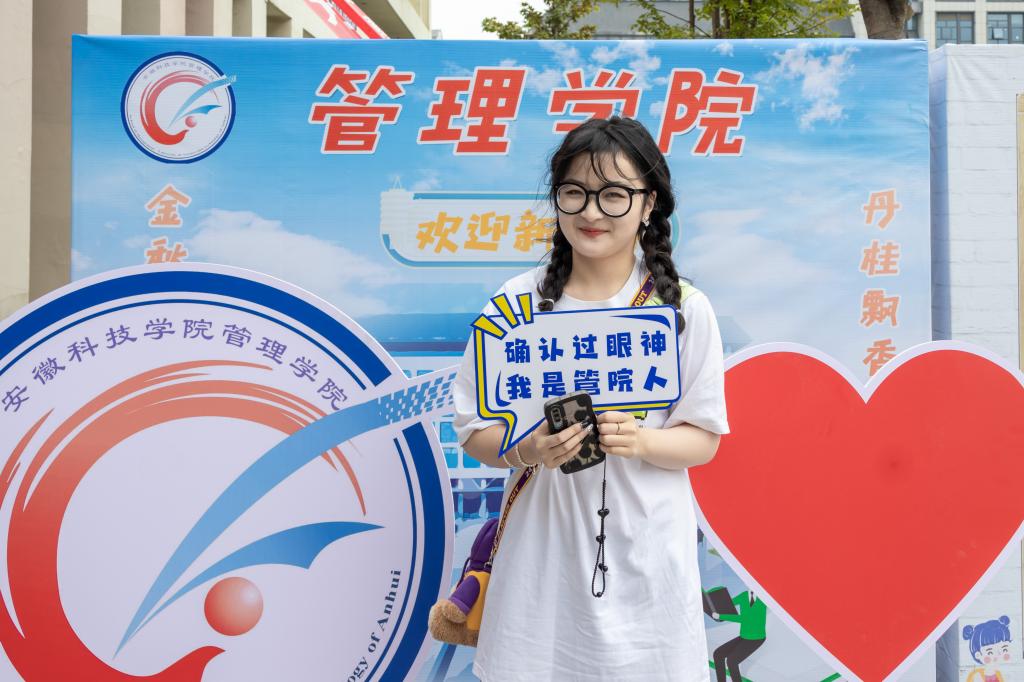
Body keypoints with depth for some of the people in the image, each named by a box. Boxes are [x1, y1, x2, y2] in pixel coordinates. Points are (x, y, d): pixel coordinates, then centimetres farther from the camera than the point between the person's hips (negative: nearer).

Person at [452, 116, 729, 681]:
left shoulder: (684, 309, -4)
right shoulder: (517, 302, -3)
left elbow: (703, 439, 0)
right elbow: (475, 431, 0)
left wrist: (640, 440, -21)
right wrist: (527, 448, -21)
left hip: (646, 552, 0)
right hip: (544, 545, 1)